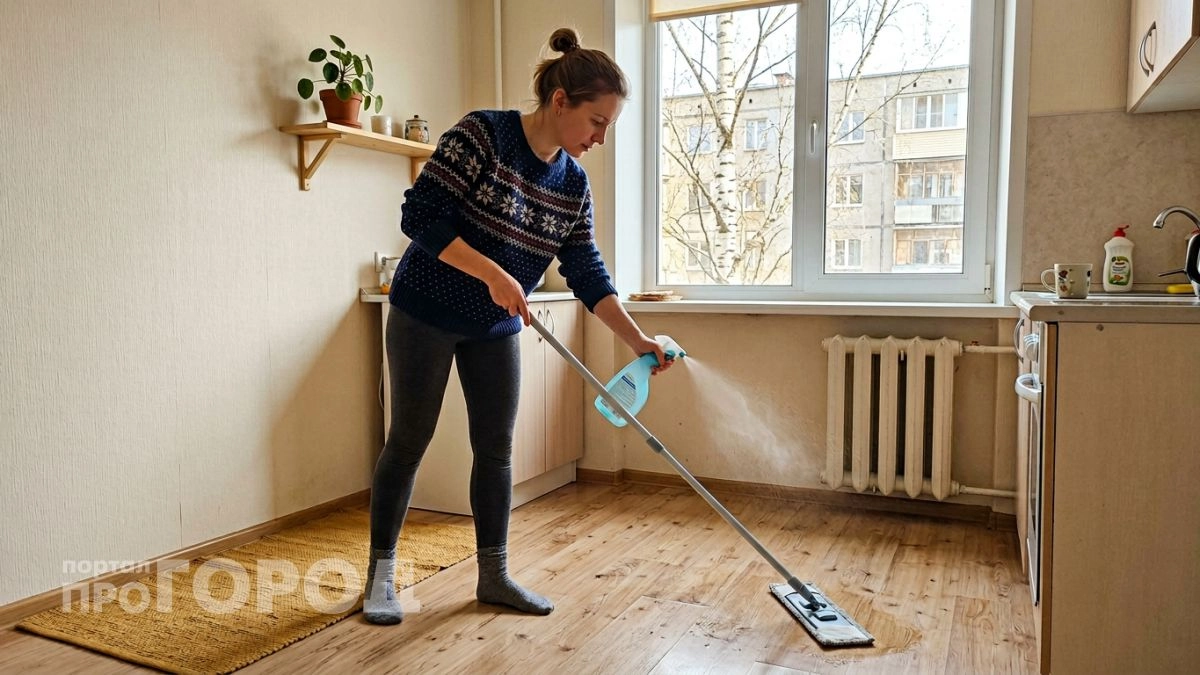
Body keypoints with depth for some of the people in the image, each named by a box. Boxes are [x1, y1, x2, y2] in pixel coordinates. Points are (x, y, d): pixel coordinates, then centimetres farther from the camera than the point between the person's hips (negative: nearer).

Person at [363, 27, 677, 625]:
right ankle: (381, 574, 19)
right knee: (408, 441, 3)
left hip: (496, 328, 6)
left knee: (496, 449, 7)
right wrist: (494, 275, -27)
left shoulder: (573, 182, 0)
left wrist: (637, 339, -10)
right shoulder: (482, 134, -19)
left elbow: (586, 271, -1)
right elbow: (419, 216, -22)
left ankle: (494, 576, 21)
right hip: (426, 313, -5)